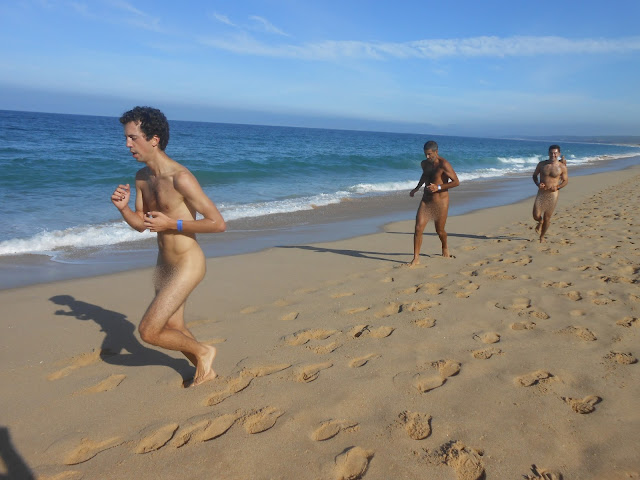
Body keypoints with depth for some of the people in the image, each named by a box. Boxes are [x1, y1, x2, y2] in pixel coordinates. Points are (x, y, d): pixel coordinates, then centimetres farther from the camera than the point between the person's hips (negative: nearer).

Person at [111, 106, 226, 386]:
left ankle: (203, 352, 17)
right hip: (164, 263, 9)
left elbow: (218, 223, -23)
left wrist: (172, 223, -23)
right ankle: (206, 371, 44)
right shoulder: (142, 177, 4)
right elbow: (140, 224, 12)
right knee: (173, 328, 21)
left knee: (148, 332, -7)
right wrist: (123, 207, -8)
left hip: (187, 265, -9)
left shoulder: (180, 178, -23)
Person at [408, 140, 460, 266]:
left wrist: (438, 187, -24)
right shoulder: (424, 163, 7)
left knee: (439, 230, 9)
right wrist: (416, 189, 22)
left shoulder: (444, 164, -14)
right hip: (425, 200, 5)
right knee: (418, 228, -9)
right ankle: (416, 258, -4)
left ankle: (445, 247, 42)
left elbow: (456, 182, -17)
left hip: (440, 201, -5)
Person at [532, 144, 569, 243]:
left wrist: (557, 187, -13)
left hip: (553, 194, -1)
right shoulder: (542, 164, 0)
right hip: (541, 193, 1)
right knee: (536, 216, -9)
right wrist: (538, 184, -8)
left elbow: (566, 180, 6)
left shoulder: (562, 167, -3)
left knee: (547, 218, 6)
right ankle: (540, 222, 30)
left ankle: (542, 236, 27)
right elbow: (534, 175, 12)